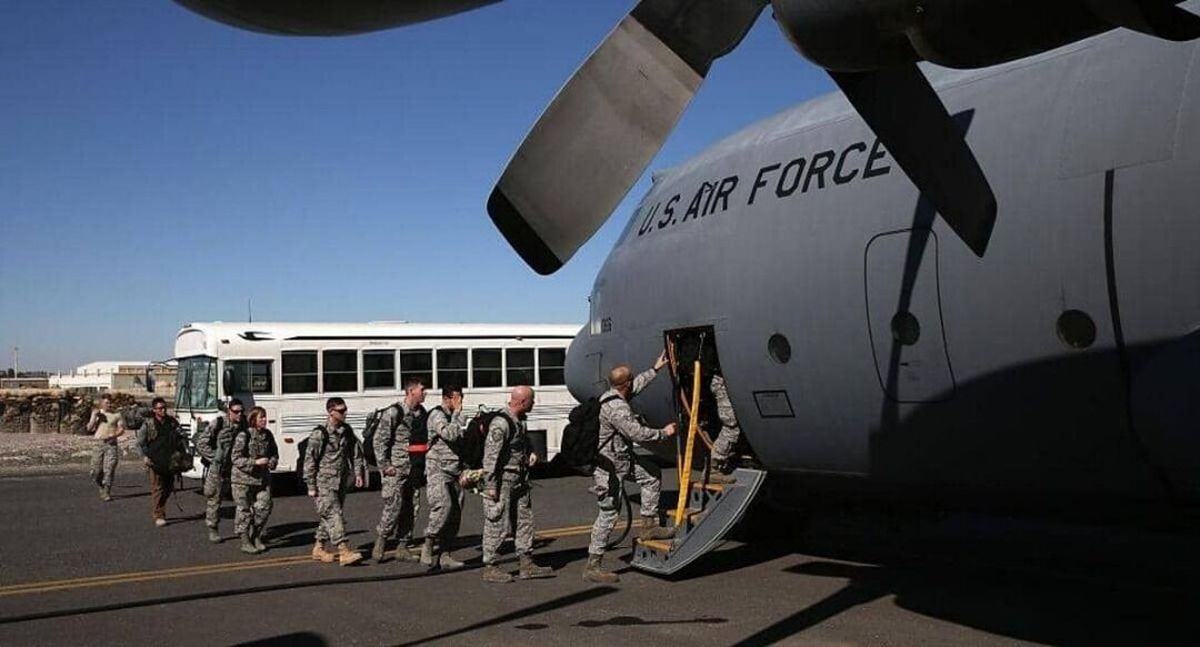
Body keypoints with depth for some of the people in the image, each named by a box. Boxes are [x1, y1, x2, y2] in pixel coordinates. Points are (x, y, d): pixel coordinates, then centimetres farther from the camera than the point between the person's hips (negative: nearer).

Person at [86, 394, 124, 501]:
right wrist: (95, 416, -6)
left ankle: (106, 493, -3)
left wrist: (112, 435, -14)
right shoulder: (96, 413, 12)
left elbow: (121, 430, 4)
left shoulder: (116, 415, 6)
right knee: (96, 471, 1)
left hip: (111, 444, -2)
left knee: (109, 469, -9)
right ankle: (102, 488, 26)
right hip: (98, 443, 2)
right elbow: (89, 428, 5)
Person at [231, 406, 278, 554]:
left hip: (262, 478, 5)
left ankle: (256, 536, 19)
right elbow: (236, 458, -15)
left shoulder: (267, 435, 5)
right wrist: (255, 462, -24)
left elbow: (274, 453, 17)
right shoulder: (243, 435, -13)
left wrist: (272, 462, -6)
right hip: (243, 478, -5)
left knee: (264, 507, 0)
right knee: (245, 509, 3)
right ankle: (245, 542, 14)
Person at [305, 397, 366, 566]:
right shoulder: (319, 434, -11)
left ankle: (319, 548, 25)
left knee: (328, 516, 13)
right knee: (334, 515, -12)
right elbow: (309, 460, -8)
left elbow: (356, 452, 16)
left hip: (341, 482, 7)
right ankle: (344, 551, -18)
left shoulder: (347, 431, 8)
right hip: (324, 483, -6)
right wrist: (311, 486, -8)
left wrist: (358, 472, 6)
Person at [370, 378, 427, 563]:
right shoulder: (394, 412, -12)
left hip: (413, 469, 7)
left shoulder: (421, 413, 9)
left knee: (411, 507, 6)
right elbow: (379, 440, -11)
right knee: (394, 506, -11)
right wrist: (385, 465, -14)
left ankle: (402, 547, 15)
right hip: (395, 468, -7)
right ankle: (380, 543, 6)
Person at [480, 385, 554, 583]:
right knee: (497, 523, -4)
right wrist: (490, 485, -21)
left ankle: (527, 565, 20)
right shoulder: (500, 423, -19)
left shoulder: (520, 420, 11)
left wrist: (531, 453, 9)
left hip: (520, 480, 10)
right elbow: (490, 455, -21)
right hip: (503, 480, -10)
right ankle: (489, 568, 5)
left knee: (525, 519, 13)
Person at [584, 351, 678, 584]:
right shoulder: (615, 407, -25)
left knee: (652, 474, 20)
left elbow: (638, 384, 26)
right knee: (608, 515, -6)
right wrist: (663, 433, -10)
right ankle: (592, 567, -1)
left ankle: (649, 525, 23)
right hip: (610, 467, -11)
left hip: (623, 459, 11)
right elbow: (637, 433, -25)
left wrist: (655, 369, 34)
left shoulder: (613, 395, 7)